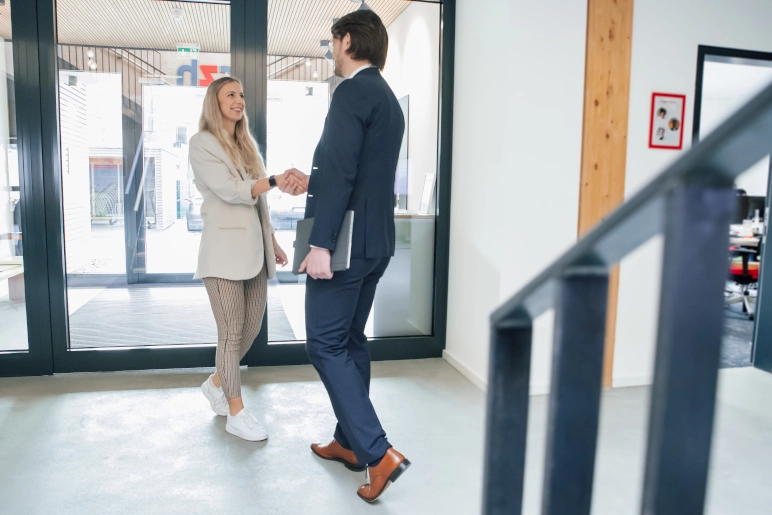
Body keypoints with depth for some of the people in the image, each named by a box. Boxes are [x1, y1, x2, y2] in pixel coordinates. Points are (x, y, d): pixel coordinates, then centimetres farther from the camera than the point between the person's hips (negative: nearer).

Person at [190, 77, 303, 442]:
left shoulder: (246, 146, 20)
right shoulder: (202, 144, -2)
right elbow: (229, 190, -16)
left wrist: (272, 241, 17)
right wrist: (276, 182, -28)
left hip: (254, 248, 7)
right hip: (224, 250, -7)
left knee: (252, 326, 10)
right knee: (231, 331, -2)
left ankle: (217, 383, 33)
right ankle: (236, 412, 10)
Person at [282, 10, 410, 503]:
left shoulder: (352, 92, -12)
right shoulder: (388, 98, 18)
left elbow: (342, 171, -22)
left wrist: (321, 244, -23)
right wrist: (315, 182, 33)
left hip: (347, 241, -10)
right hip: (374, 241, 10)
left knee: (326, 344, -3)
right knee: (350, 340, 16)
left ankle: (378, 452, -3)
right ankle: (349, 442, 27)